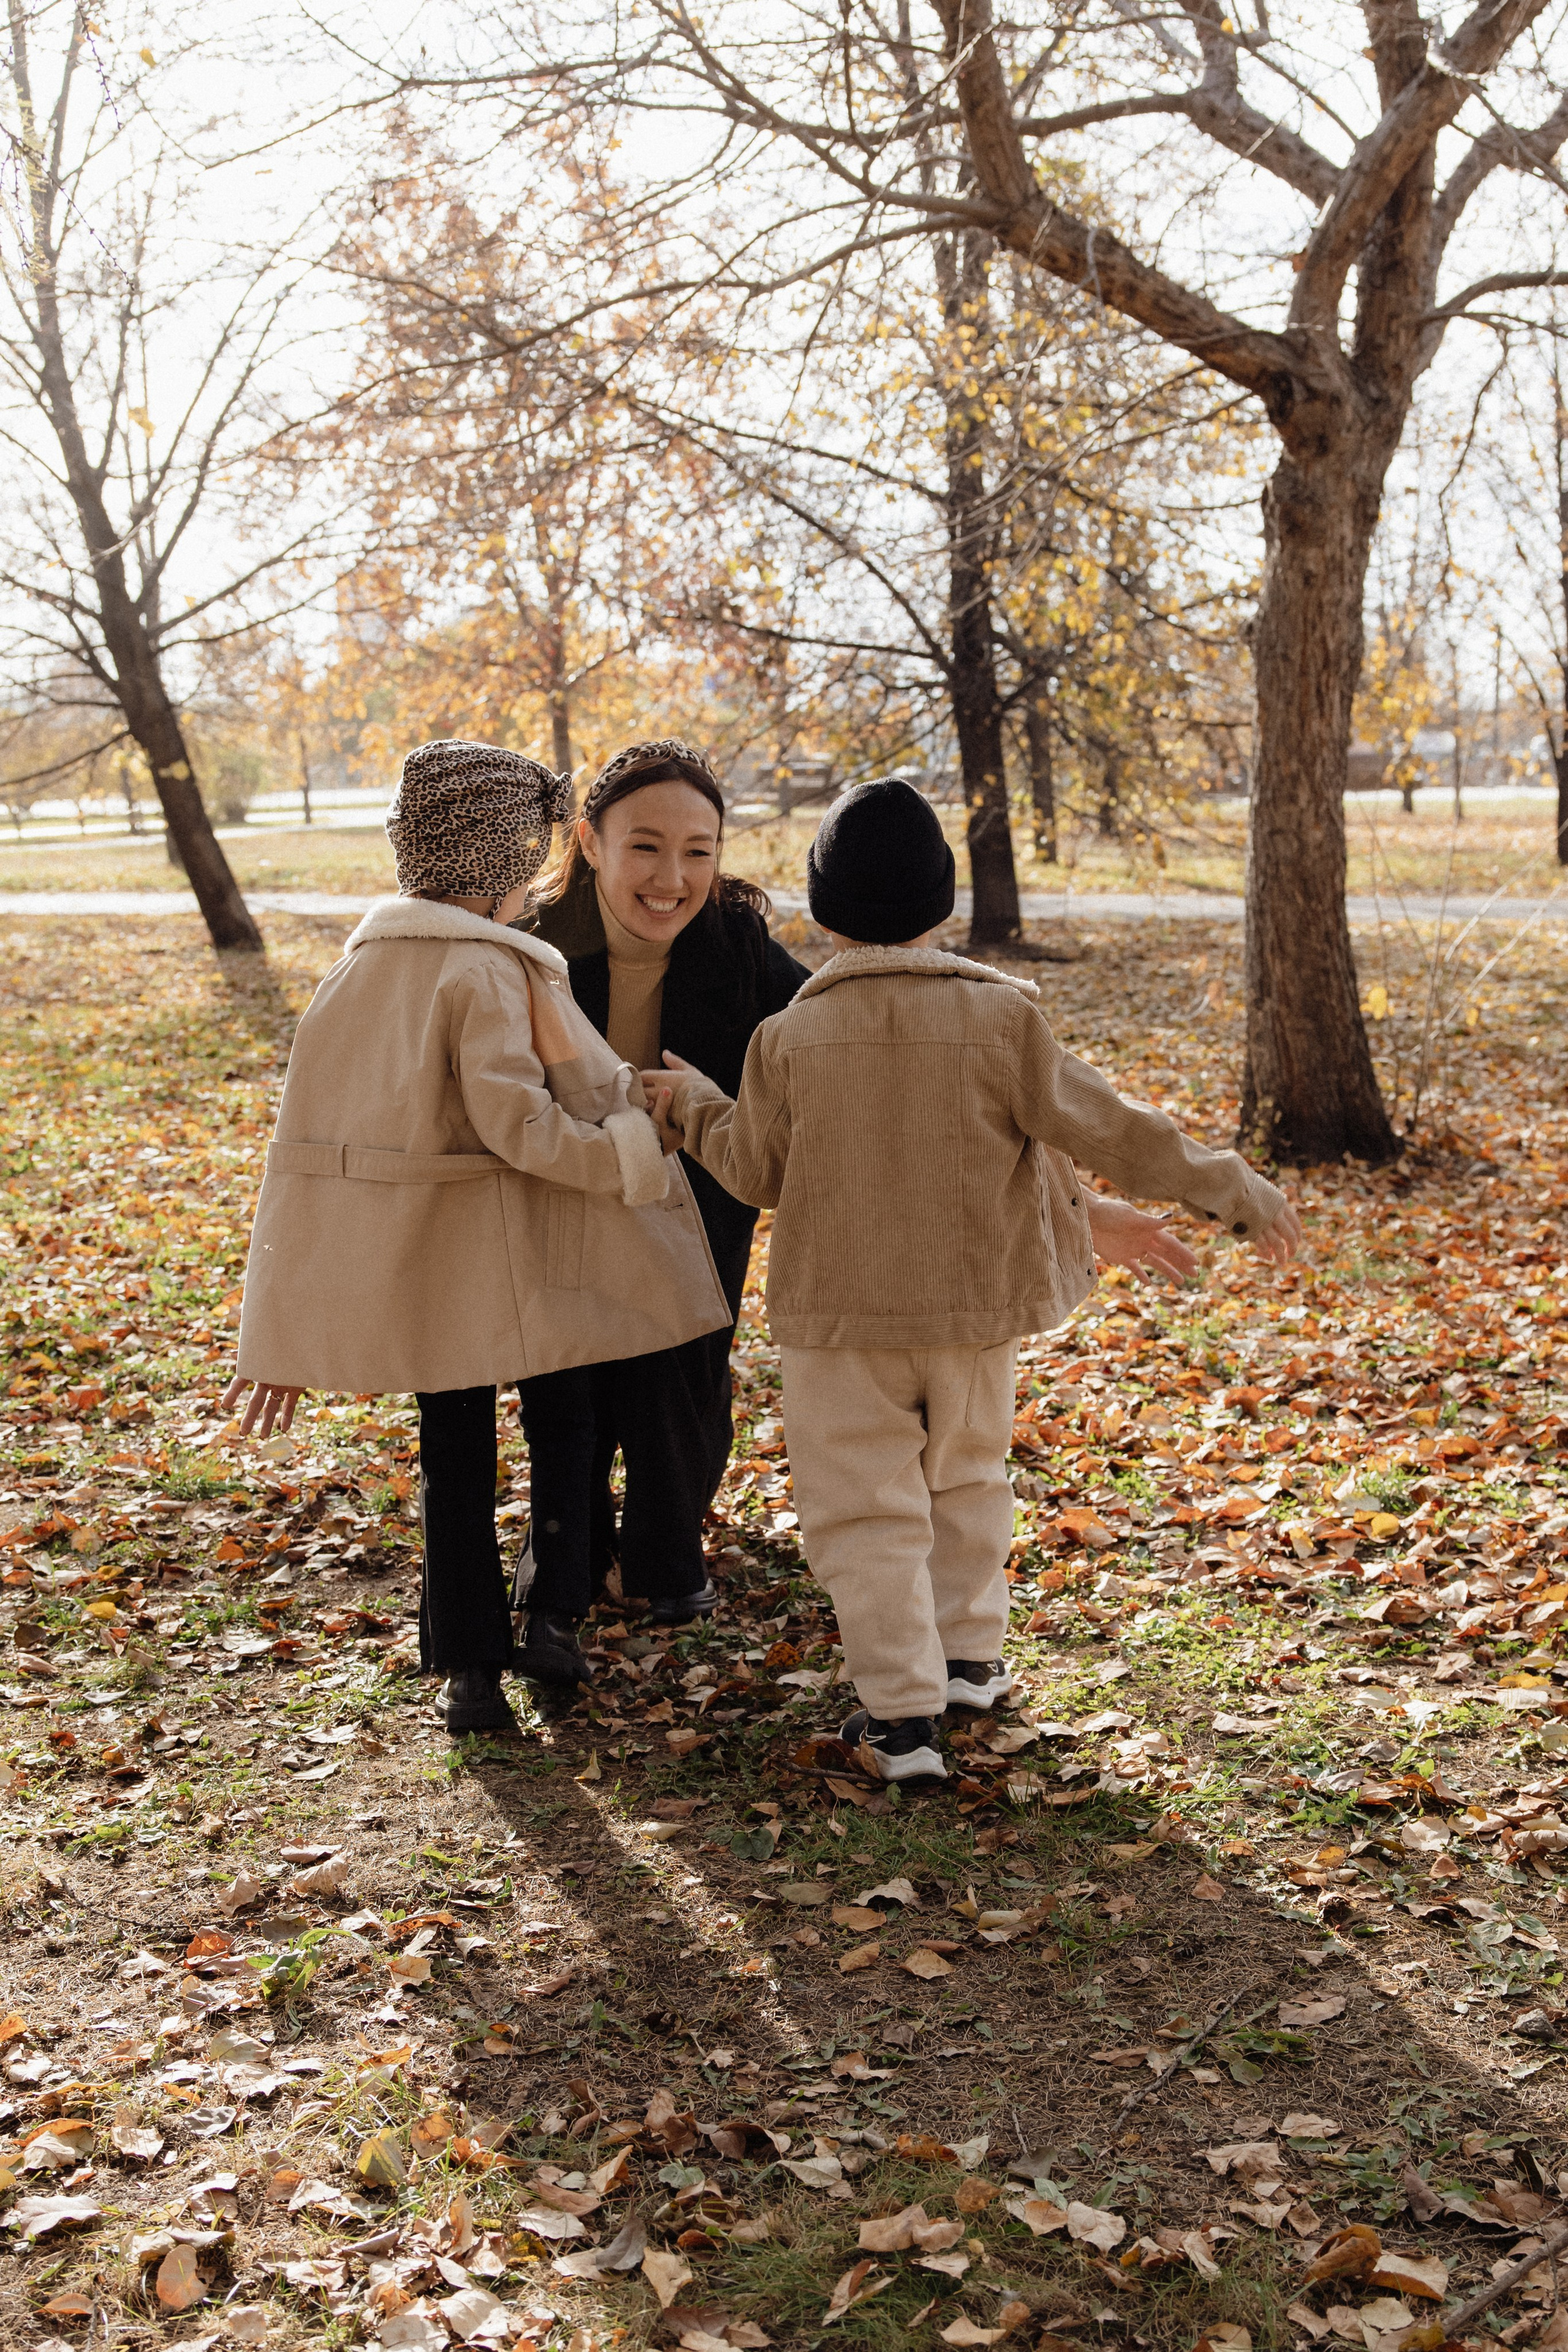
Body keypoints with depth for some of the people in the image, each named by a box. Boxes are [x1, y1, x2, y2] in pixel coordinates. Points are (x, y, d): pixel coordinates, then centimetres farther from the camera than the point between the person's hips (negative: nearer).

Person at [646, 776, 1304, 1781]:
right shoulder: (1001, 1017, -13)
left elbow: (756, 1171, 2)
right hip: (976, 1303, 2)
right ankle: (969, 1655, 34)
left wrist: (695, 1104, 23)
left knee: (866, 1506, 6)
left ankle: (902, 1713, 3)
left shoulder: (789, 1038, -10)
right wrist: (1232, 1189, 1)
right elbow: (1100, 1126, -11)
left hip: (838, 1316, -1)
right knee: (966, 1474, 24)